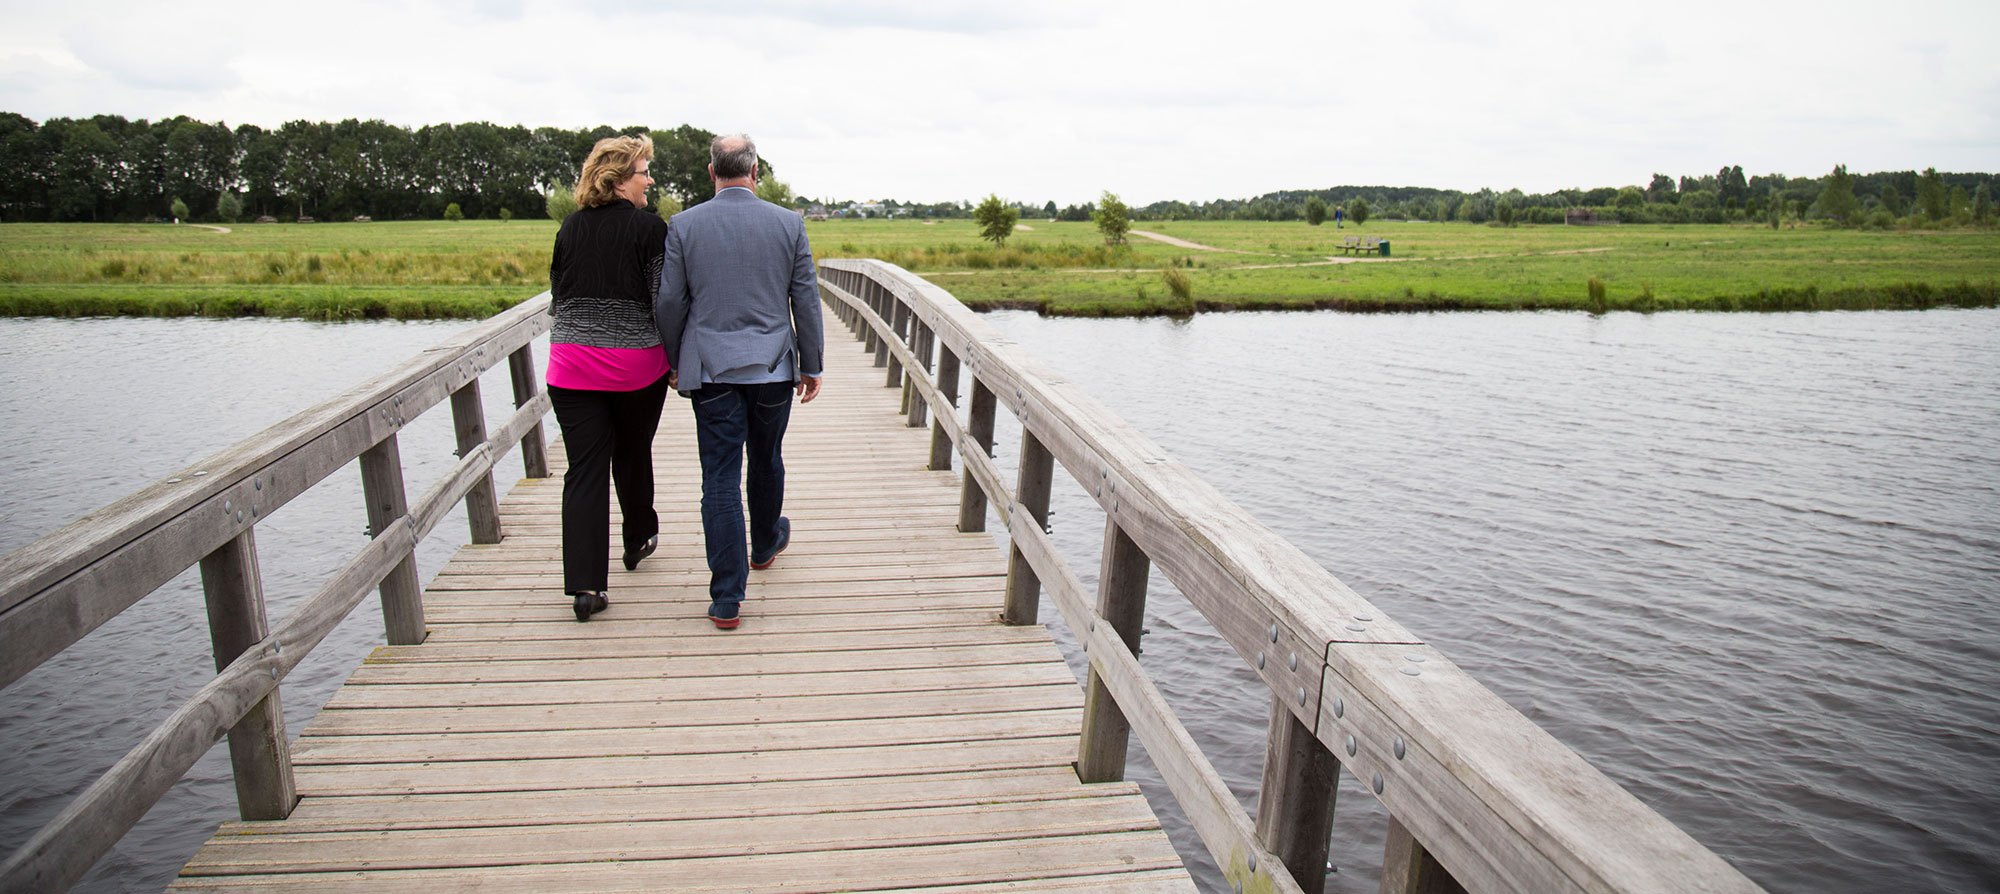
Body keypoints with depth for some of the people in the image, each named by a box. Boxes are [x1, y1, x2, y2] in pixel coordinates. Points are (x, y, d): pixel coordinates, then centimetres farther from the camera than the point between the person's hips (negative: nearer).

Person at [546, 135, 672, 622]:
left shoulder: (570, 227, 7)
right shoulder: (649, 227, -7)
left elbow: (557, 294, 13)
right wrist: (678, 360, 0)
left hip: (571, 366, 3)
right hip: (636, 365, -3)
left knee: (584, 469, 2)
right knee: (633, 455, 18)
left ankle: (585, 585, -3)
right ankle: (639, 539, 41)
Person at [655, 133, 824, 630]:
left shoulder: (684, 225, -3)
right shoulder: (789, 223, -1)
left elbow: (669, 302, -1)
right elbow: (806, 300, 1)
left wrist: (676, 362, 12)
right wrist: (810, 365, 9)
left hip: (711, 369, -1)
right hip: (773, 366, 1)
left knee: (720, 478, 1)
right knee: (766, 462, 21)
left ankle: (726, 598, 1)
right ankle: (765, 544, 45)